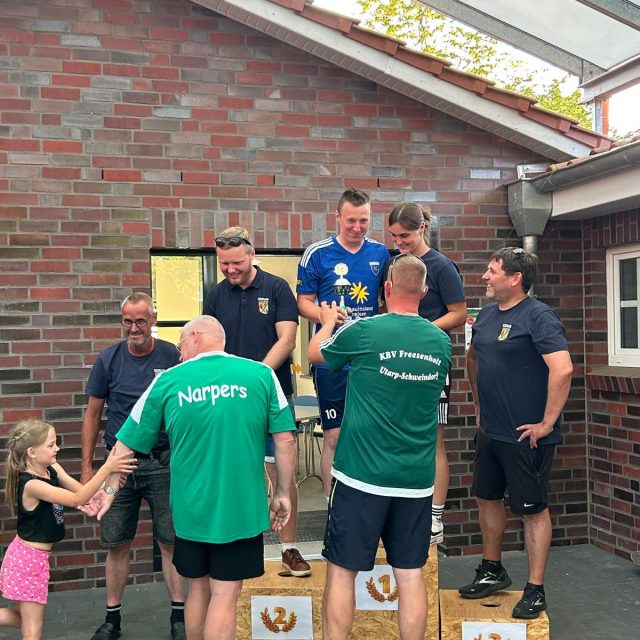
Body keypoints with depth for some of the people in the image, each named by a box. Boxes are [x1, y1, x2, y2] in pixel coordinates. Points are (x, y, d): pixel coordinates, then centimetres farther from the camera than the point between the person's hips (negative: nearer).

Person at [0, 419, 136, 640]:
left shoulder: (52, 469, -3)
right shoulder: (31, 485, -28)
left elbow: (80, 490, -1)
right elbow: (77, 499, -34)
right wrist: (106, 468, -36)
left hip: (37, 555, 9)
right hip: (28, 557, -9)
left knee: (27, 620, 23)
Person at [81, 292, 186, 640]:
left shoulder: (173, 357, -4)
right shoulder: (108, 360, 0)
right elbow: (93, 414, 7)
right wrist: (86, 467, 4)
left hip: (164, 463, -1)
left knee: (171, 542, 4)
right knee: (117, 544, 9)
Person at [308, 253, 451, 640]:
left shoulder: (363, 331, -10)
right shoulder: (441, 342, 2)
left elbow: (314, 353, 8)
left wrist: (329, 320, 28)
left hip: (362, 476, -4)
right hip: (417, 480, 4)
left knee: (342, 571, 8)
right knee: (411, 575, 12)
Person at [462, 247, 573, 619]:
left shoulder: (538, 316, -16)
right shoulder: (487, 315, 8)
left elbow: (563, 369, -26)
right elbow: (474, 358, 24)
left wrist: (547, 423, -22)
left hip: (526, 436, -8)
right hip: (490, 431, 8)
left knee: (533, 508, 4)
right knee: (488, 498, 18)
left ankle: (536, 591, 16)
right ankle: (493, 571, 36)